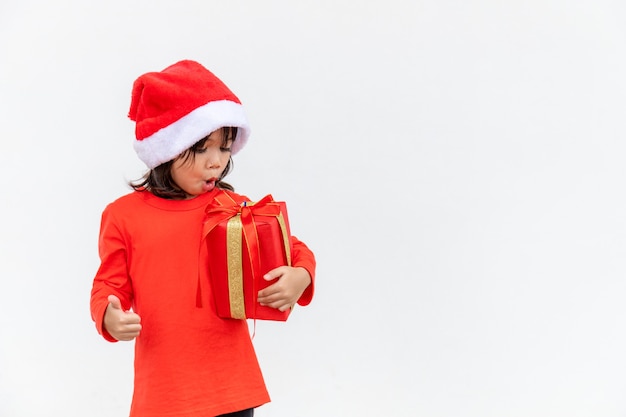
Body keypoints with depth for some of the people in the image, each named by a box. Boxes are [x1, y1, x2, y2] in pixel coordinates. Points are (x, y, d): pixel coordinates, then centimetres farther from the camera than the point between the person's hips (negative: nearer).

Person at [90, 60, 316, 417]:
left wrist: (299, 278, -14)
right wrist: (109, 318, -19)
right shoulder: (123, 215, -1)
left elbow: (296, 252, 9)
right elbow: (111, 285, 3)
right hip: (163, 385, -1)